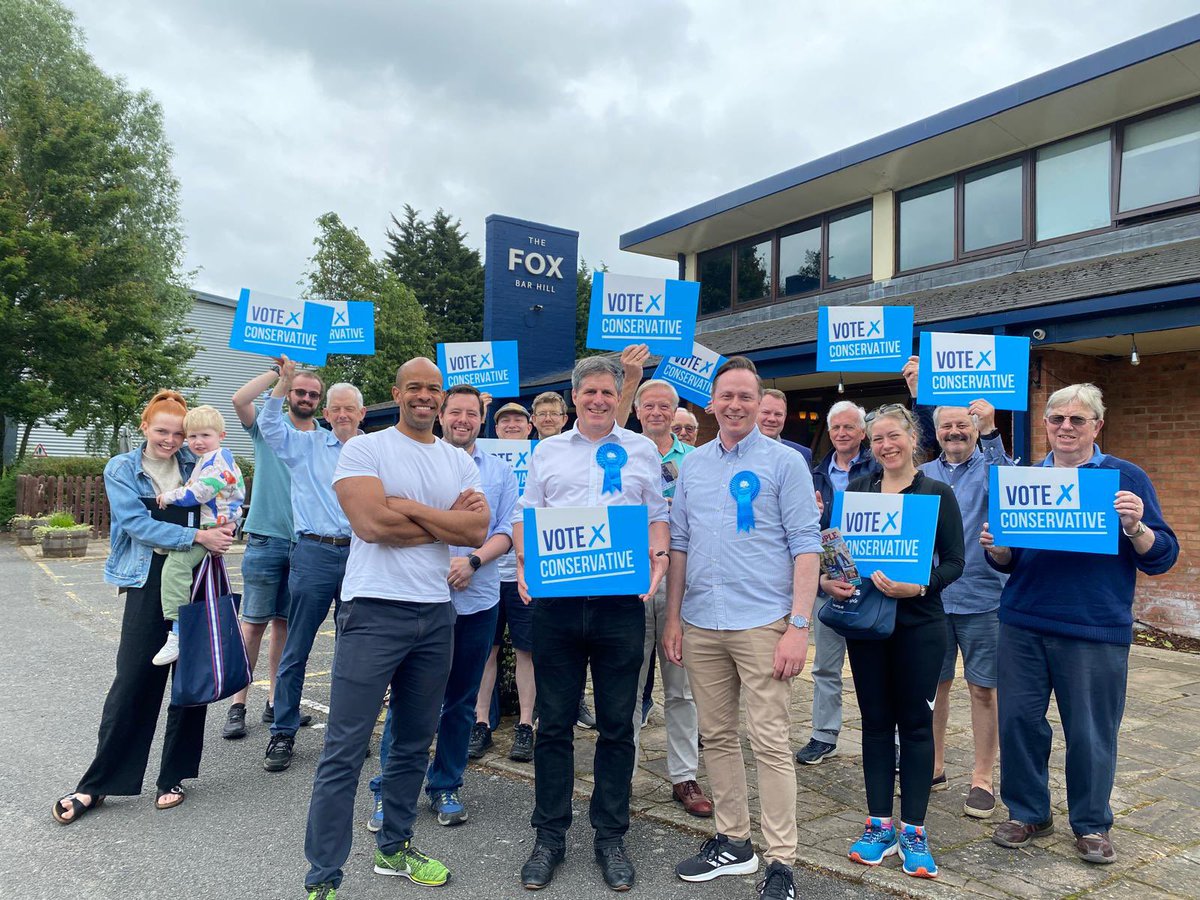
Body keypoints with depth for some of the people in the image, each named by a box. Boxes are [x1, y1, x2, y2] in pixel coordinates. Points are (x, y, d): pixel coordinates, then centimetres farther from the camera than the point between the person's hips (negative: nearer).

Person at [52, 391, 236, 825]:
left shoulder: (197, 464, 7)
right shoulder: (122, 470, 1)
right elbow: (138, 524, -11)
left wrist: (226, 521, -14)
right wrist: (198, 536, -23)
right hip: (151, 580, -2)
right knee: (134, 680, -3)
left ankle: (173, 776, 20)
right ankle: (97, 784, 13)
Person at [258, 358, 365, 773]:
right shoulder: (307, 445, 9)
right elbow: (268, 425, -1)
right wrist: (285, 381, -9)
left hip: (360, 556, 1)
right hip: (314, 554, -1)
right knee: (296, 649, 2)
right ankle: (282, 734, 13)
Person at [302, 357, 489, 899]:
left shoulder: (460, 462, 10)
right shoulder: (364, 449, -3)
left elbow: (476, 531, -5)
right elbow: (371, 523, -18)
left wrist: (403, 506, -12)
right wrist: (446, 520, -8)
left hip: (436, 614, 5)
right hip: (374, 610, -5)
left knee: (415, 742, 16)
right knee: (345, 751, -1)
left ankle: (394, 848, 34)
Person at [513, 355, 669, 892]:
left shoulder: (642, 450, 11)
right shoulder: (547, 451, 14)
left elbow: (658, 515, 10)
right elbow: (525, 514, 13)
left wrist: (658, 557, -8)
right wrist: (524, 563, -3)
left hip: (621, 601, -1)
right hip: (555, 601, 1)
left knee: (617, 724, 7)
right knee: (553, 723, 7)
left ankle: (611, 836, 22)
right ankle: (549, 836, 22)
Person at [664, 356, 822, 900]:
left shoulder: (785, 463, -2)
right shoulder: (692, 465, 11)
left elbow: (806, 546, -6)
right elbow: (679, 544, 13)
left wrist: (799, 626, -13)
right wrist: (672, 619, 9)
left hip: (762, 624, -5)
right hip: (700, 626, 5)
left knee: (770, 743, 0)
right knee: (716, 737, 13)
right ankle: (732, 842, 28)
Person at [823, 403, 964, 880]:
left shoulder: (938, 493, -2)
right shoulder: (857, 489, 6)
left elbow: (955, 562, -6)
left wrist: (919, 586, -22)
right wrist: (826, 580, -13)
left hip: (918, 623, -2)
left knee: (915, 723, 6)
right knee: (875, 721, 10)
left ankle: (913, 831, 18)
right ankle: (880, 823, 22)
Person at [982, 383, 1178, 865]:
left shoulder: (1126, 478, 1)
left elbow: (1162, 557, -3)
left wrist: (1134, 526, -22)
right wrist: (995, 548, -9)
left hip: (1096, 631, -3)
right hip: (1023, 626, 3)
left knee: (1090, 732, 6)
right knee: (1019, 719, 6)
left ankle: (1092, 824, 26)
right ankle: (1027, 812, 25)